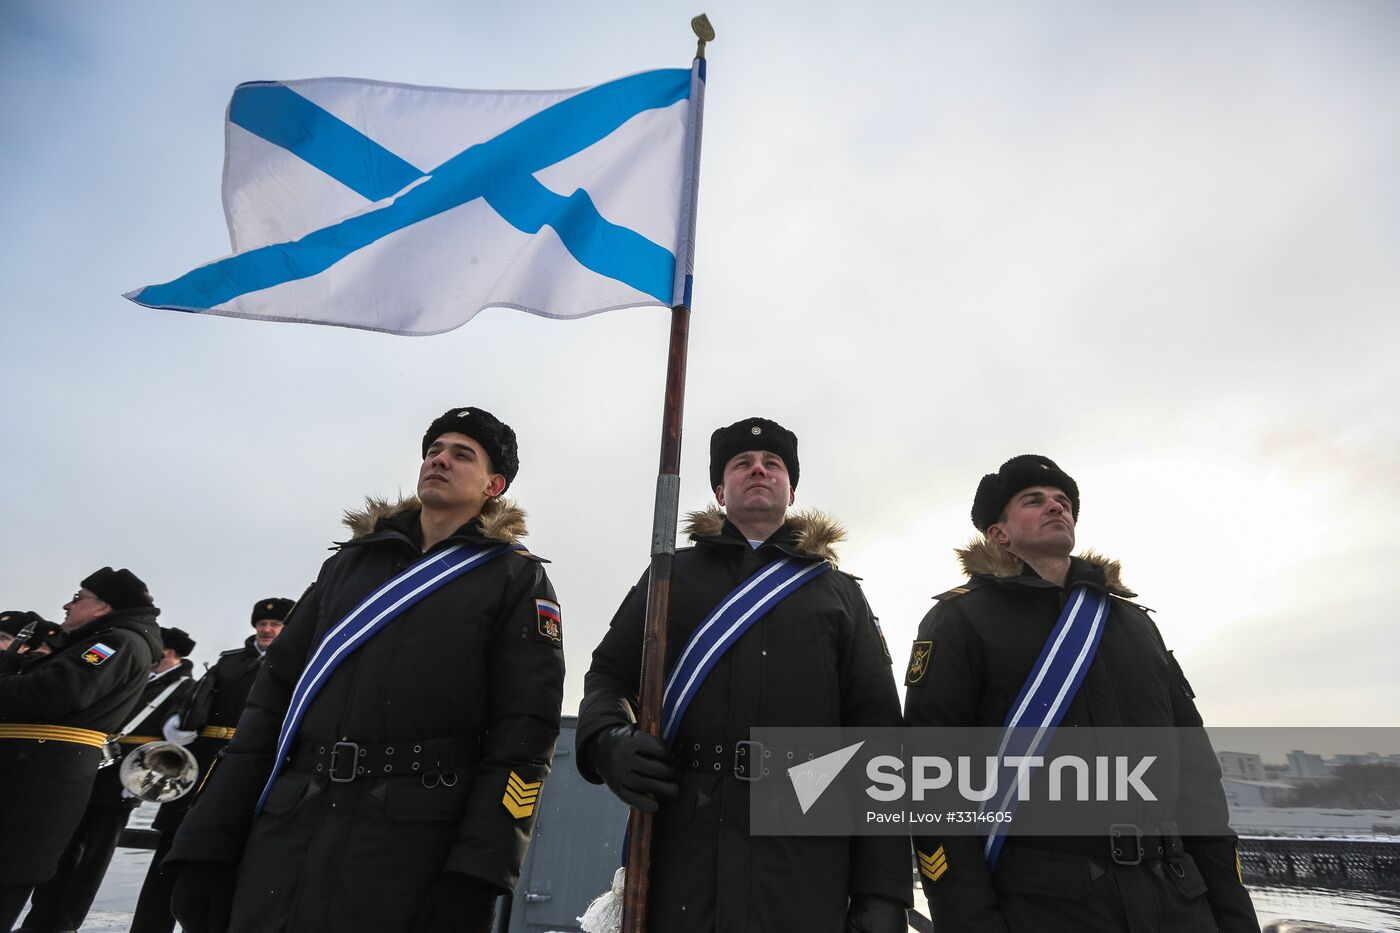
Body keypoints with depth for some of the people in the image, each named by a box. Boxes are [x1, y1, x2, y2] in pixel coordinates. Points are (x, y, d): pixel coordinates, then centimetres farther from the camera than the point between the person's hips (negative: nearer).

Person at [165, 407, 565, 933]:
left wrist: (475, 877, -17)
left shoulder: (518, 581, 2)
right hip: (281, 840, 4)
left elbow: (523, 731, -7)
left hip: (411, 856, -4)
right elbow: (273, 696, 14)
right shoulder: (352, 562, 17)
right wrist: (207, 844, 7)